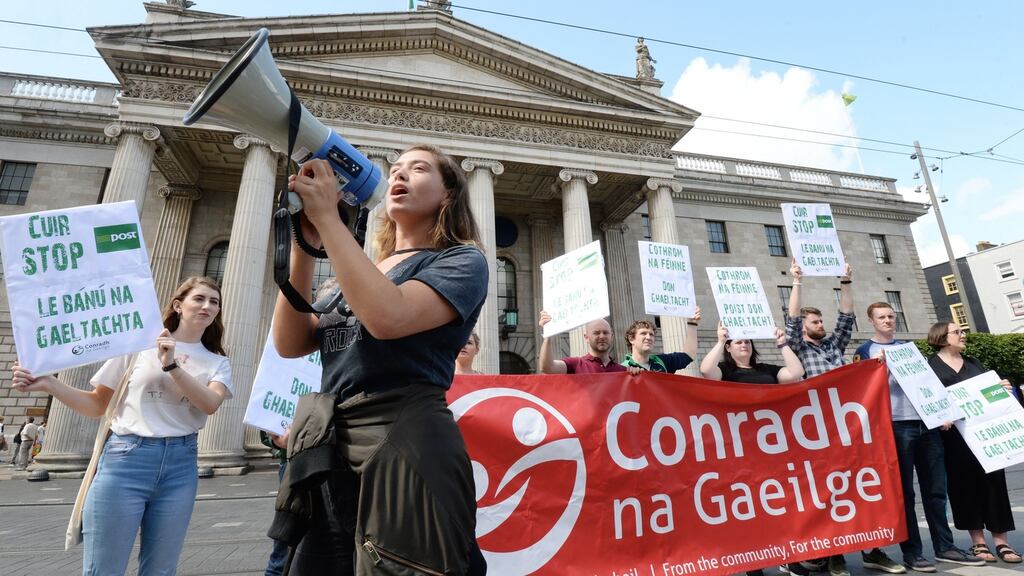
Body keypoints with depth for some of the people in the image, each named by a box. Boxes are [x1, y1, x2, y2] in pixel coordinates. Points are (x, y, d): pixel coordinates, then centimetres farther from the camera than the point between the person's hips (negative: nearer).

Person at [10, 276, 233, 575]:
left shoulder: (217, 362, 7)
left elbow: (210, 403, -13)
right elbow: (97, 405, 9)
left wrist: (172, 364, -19)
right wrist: (49, 384, -6)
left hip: (179, 465, 2)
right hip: (127, 458, -2)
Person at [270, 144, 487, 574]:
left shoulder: (461, 261, -3)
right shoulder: (362, 271, 18)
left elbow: (388, 317, -22)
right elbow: (290, 343, 7)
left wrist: (327, 217, -14)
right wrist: (304, 248, -2)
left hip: (404, 451, -6)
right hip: (330, 457, 7)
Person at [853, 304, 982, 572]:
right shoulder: (865, 351, 2)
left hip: (926, 423, 5)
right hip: (895, 426, -5)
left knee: (936, 488, 9)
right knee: (905, 491, -1)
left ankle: (944, 546, 21)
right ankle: (911, 552, 5)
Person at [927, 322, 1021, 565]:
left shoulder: (973, 363, 18)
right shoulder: (931, 366, 0)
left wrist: (1002, 389, -1)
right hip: (953, 433, -5)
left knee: (993, 479, 2)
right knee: (964, 483, 1)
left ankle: (1001, 540, 10)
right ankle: (978, 541, 9)